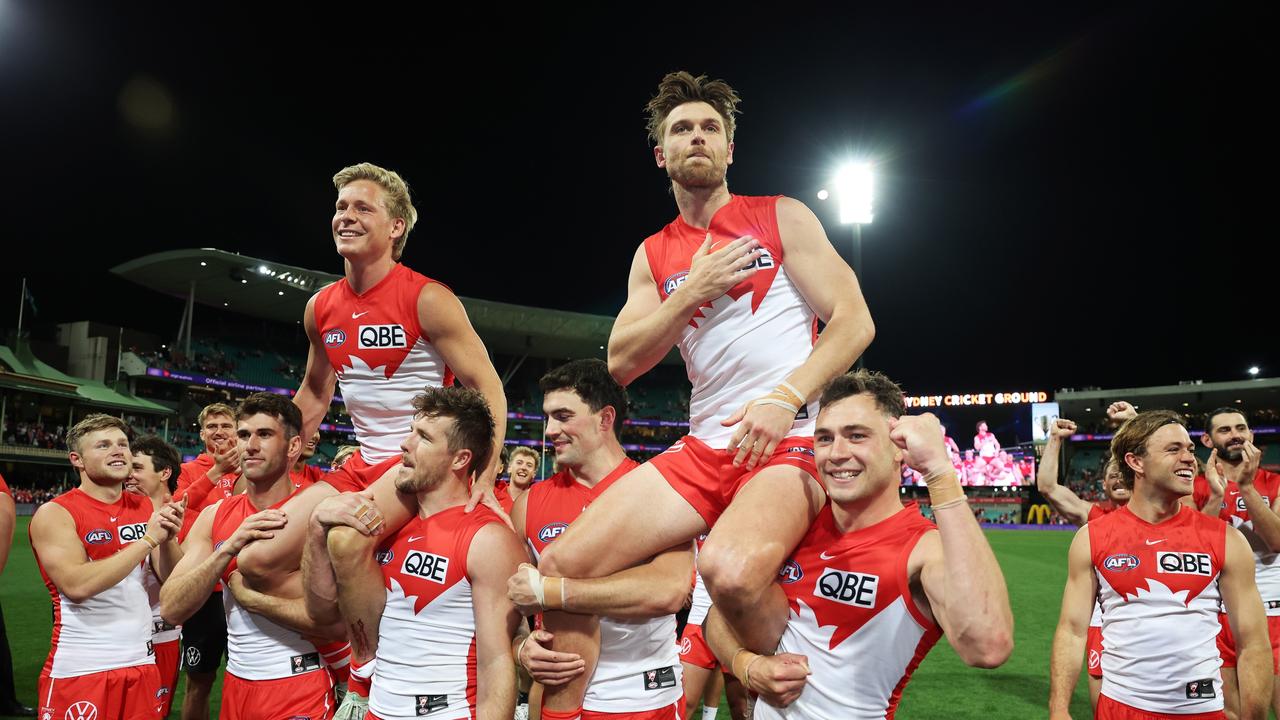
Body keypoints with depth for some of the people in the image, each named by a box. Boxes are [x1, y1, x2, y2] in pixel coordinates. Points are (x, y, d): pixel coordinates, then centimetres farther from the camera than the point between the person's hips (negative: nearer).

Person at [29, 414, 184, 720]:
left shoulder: (145, 507, 6)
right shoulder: (54, 513, -9)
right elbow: (77, 586, -22)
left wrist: (168, 539, -15)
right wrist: (148, 539, -21)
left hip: (141, 663, 4)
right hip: (80, 670, -4)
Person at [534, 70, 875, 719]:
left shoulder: (781, 219, 5)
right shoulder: (654, 256, 15)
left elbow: (854, 320, -3)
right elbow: (621, 363, 6)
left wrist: (783, 400, -16)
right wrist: (693, 291, -5)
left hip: (791, 442, -4)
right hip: (703, 449, 5)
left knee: (729, 571, -35)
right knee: (561, 564, -8)